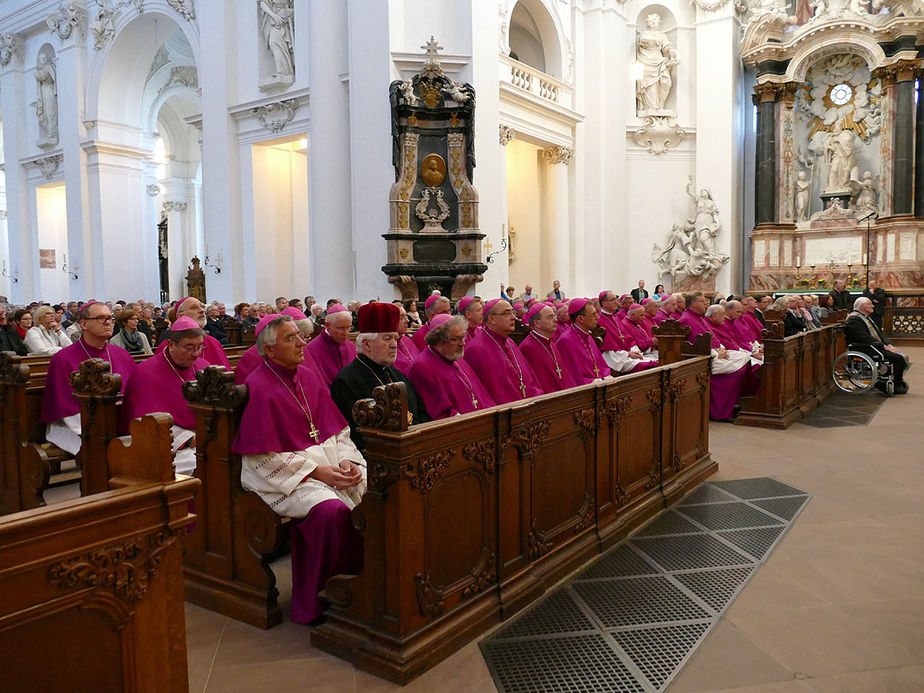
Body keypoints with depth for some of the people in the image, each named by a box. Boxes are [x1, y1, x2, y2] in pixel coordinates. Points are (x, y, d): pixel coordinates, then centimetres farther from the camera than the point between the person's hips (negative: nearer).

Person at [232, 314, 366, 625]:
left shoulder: (308, 378, 11)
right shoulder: (258, 388, -10)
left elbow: (337, 429, 12)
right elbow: (263, 456, -14)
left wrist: (346, 460, -7)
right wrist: (315, 471, -18)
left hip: (328, 463, 7)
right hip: (283, 475, -7)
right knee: (331, 510, -32)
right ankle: (314, 603, -14)